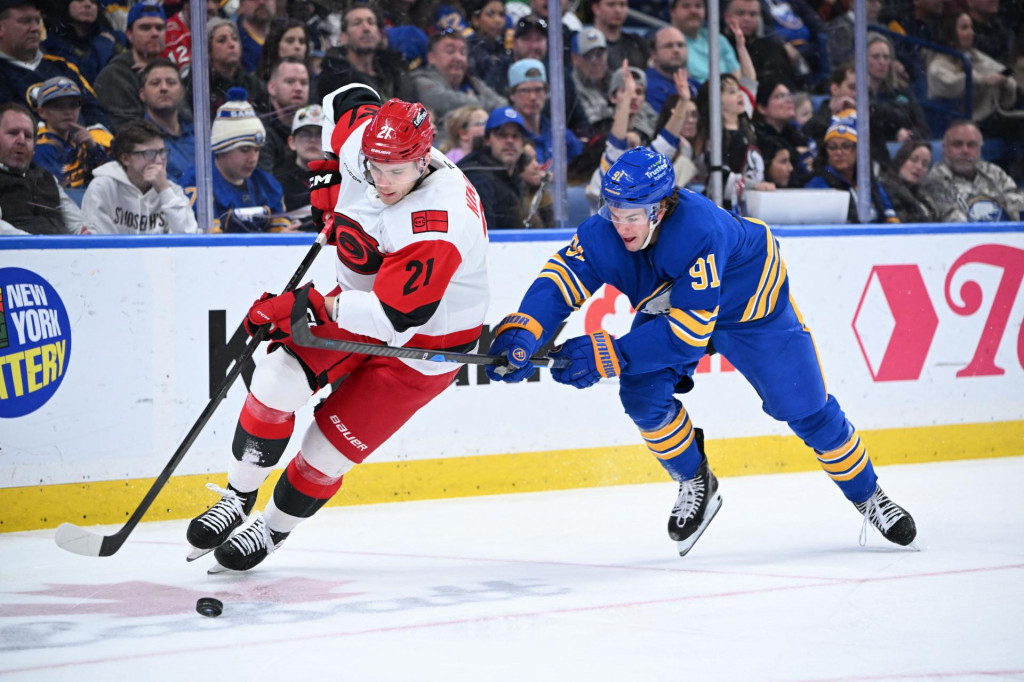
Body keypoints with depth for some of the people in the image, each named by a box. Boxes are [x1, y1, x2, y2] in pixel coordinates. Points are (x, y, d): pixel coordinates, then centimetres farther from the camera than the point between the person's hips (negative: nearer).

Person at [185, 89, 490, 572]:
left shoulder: (438, 222, -36)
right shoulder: (361, 138, -16)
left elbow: (394, 317, -39)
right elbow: (348, 99, 9)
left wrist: (303, 307, -39)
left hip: (425, 342, -6)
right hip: (362, 300, 6)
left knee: (332, 443, -4)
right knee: (279, 380, -15)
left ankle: (273, 530, 22)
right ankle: (237, 496, 3)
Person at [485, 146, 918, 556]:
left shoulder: (699, 230, -44)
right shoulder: (602, 234, -29)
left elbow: (689, 332, -45)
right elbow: (560, 282, -31)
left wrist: (607, 355, -50)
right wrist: (523, 332, -51)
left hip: (750, 302, -4)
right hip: (667, 302, 4)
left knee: (805, 409, 2)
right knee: (642, 393, -17)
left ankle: (867, 495, 24)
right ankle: (695, 485, 8)